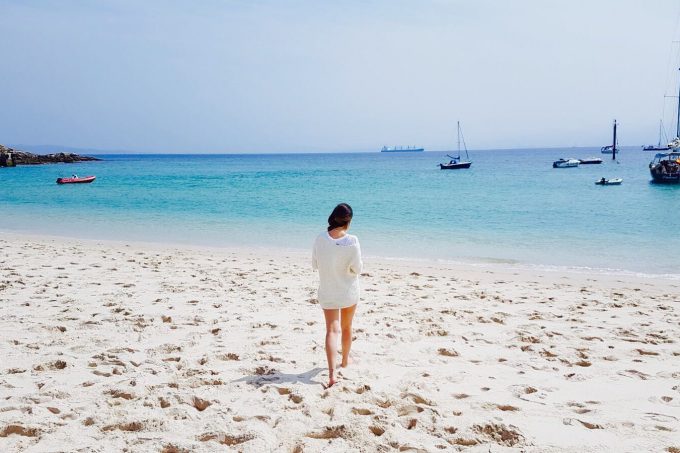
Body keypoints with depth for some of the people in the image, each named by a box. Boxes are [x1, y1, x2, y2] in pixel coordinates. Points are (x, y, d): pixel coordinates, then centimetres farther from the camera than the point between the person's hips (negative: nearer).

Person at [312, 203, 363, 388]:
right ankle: (345, 360, 42)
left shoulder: (320, 239, -13)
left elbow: (314, 265, -2)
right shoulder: (352, 241, -21)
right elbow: (357, 269, -13)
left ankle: (332, 373, -15)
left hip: (327, 293, 1)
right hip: (349, 292, 0)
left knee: (332, 330, 0)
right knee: (347, 328, 21)